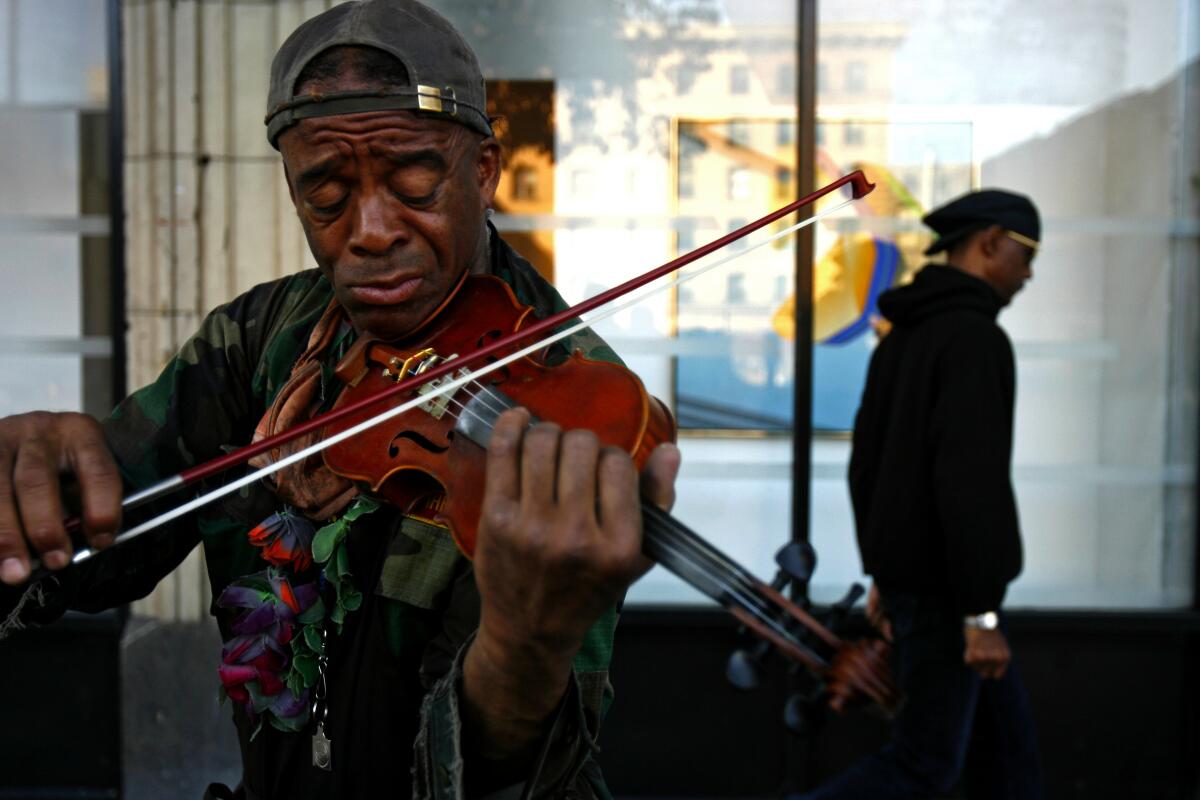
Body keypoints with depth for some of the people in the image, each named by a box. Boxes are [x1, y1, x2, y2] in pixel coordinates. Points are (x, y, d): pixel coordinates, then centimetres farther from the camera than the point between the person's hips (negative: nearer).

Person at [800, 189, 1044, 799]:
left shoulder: (903, 334, 13)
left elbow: (868, 459, 16)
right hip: (943, 586, -9)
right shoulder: (974, 336, -16)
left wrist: (880, 572, 21)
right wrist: (982, 613, -23)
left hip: (905, 570, 9)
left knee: (1003, 729, 17)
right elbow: (970, 481, -24)